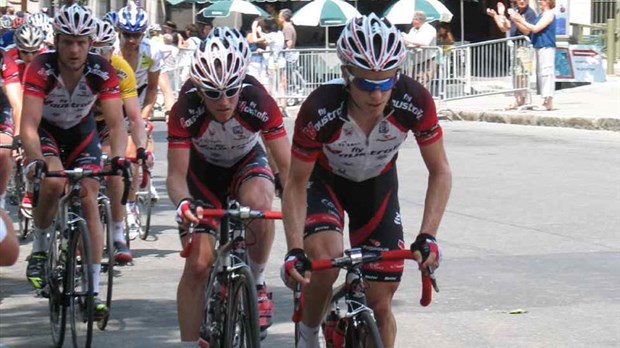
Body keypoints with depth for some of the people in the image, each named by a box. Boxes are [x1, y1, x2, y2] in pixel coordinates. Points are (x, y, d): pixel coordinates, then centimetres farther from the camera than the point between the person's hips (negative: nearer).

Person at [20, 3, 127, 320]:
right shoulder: (41, 69, -30)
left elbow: (116, 124, -27)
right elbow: (29, 125, -36)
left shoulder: (102, 72, -25)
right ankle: (39, 249, -6)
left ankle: (94, 289, -8)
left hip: (82, 133, 2)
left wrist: (117, 158, -46)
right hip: (46, 131, -2)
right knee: (53, 183, -31)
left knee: (89, 199, -12)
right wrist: (35, 161, -54)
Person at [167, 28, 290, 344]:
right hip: (204, 170, 0)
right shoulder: (185, 111, -32)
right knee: (198, 263, -12)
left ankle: (256, 284, -10)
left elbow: (287, 167, -29)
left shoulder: (259, 103, -32)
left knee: (258, 203, -35)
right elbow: (176, 175, -27)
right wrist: (183, 203, -50)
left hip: (247, 163, 0)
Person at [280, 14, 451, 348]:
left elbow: (440, 172, -18)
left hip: (377, 183, 2)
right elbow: (296, 184, -23)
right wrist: (294, 250, -35)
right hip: (324, 180, -2)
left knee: (380, 304, -3)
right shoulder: (319, 110, -36)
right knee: (326, 258, -31)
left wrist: (427, 235, -30)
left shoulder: (414, 100, -31)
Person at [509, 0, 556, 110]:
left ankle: (549, 102, -15)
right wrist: (515, 20, 8)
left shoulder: (549, 14, -9)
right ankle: (545, 101, 14)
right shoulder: (541, 15, 19)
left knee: (546, 72, -12)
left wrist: (520, 20, -10)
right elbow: (528, 31, 17)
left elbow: (535, 29, -17)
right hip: (539, 47, 10)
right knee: (540, 73, 11)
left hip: (546, 47, -10)